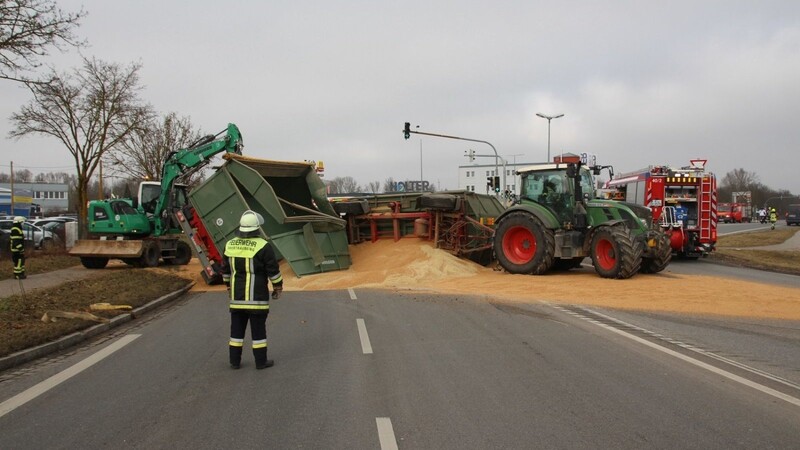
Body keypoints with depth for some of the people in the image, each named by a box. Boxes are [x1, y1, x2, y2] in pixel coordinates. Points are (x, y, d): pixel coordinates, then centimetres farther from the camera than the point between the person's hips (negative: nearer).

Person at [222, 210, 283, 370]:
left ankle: (235, 360, 17)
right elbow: (273, 270, -11)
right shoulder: (263, 246, -13)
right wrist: (278, 287, 3)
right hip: (257, 296, -5)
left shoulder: (230, 245, 4)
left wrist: (229, 287, 25)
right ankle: (261, 361, 10)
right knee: (258, 328, 3)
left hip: (237, 295, 5)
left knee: (237, 327, 12)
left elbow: (226, 270, 13)